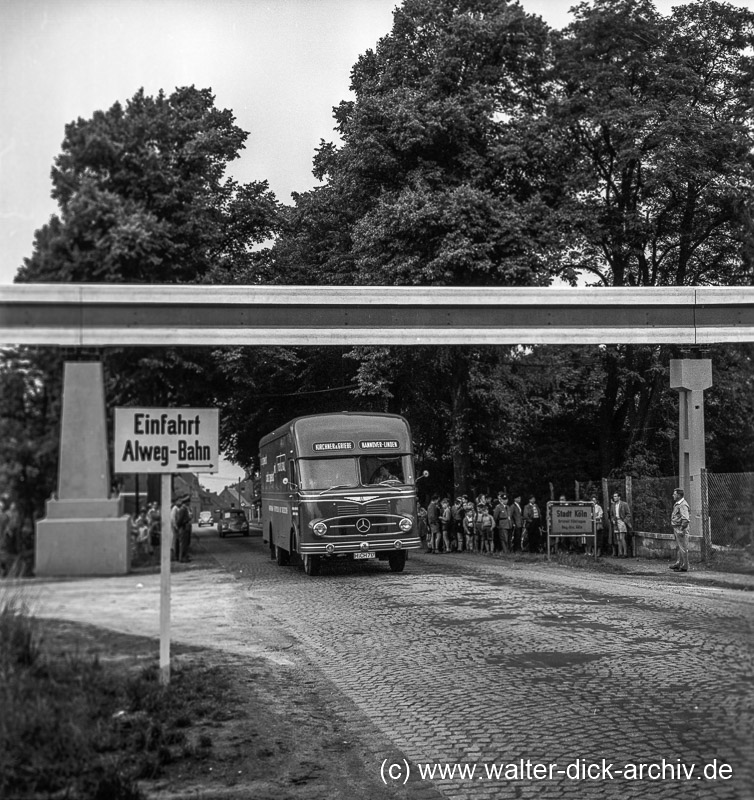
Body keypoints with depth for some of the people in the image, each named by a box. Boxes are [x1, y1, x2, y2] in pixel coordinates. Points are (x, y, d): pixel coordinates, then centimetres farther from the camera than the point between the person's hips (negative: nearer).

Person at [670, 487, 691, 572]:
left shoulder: (683, 505, -18)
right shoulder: (677, 504, 14)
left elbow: (685, 519, -25)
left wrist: (681, 529, -25)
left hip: (681, 528, -11)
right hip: (676, 528, 11)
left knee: (683, 548, -4)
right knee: (680, 548, 17)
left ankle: (684, 567, 0)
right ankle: (678, 564, 25)